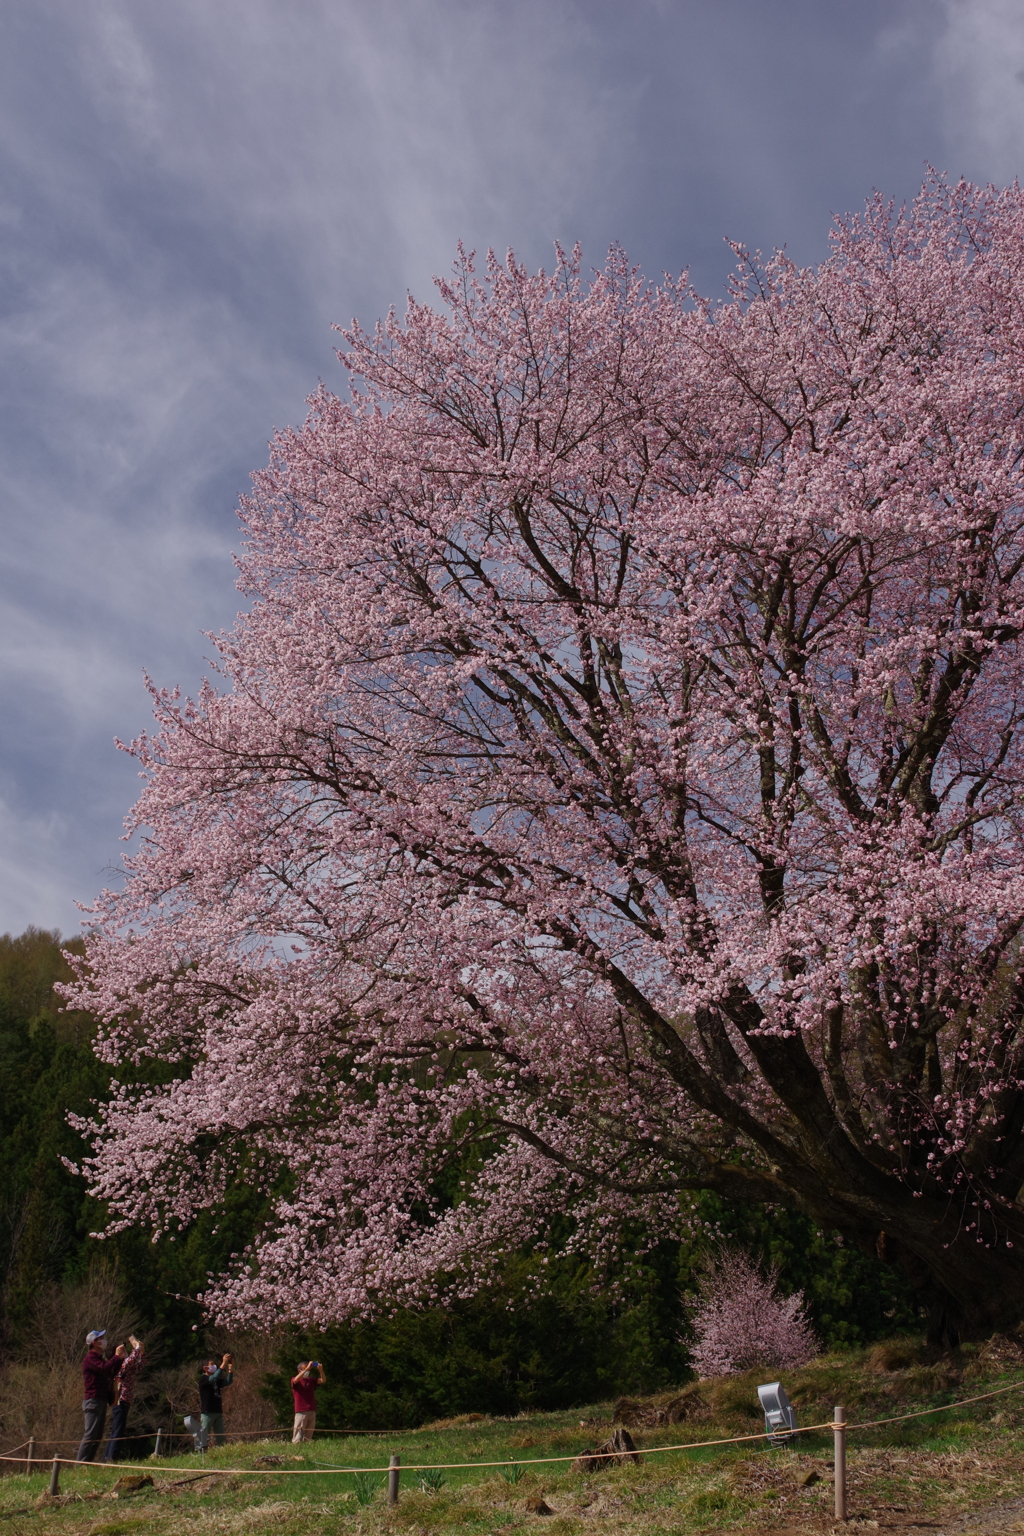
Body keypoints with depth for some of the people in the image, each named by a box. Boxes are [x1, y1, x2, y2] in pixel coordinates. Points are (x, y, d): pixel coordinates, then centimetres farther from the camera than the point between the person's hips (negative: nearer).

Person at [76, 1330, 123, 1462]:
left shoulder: (99, 1358, 22)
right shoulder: (90, 1358, -9)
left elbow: (111, 1374, 18)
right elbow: (104, 1368, -26)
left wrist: (120, 1358, 9)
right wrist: (117, 1356, -16)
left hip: (101, 1401, 10)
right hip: (93, 1400, -10)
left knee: (98, 1436, 9)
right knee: (90, 1434, -11)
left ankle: (88, 1461, 11)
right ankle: (80, 1463, -10)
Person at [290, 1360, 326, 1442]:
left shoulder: (311, 1380, 18)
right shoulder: (294, 1381, 4)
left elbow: (323, 1380, 7)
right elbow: (296, 1379, -21)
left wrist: (320, 1370, -12)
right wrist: (307, 1369, -26)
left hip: (312, 1411, 5)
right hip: (301, 1412, -5)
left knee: (308, 1436, 4)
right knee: (298, 1436, -10)